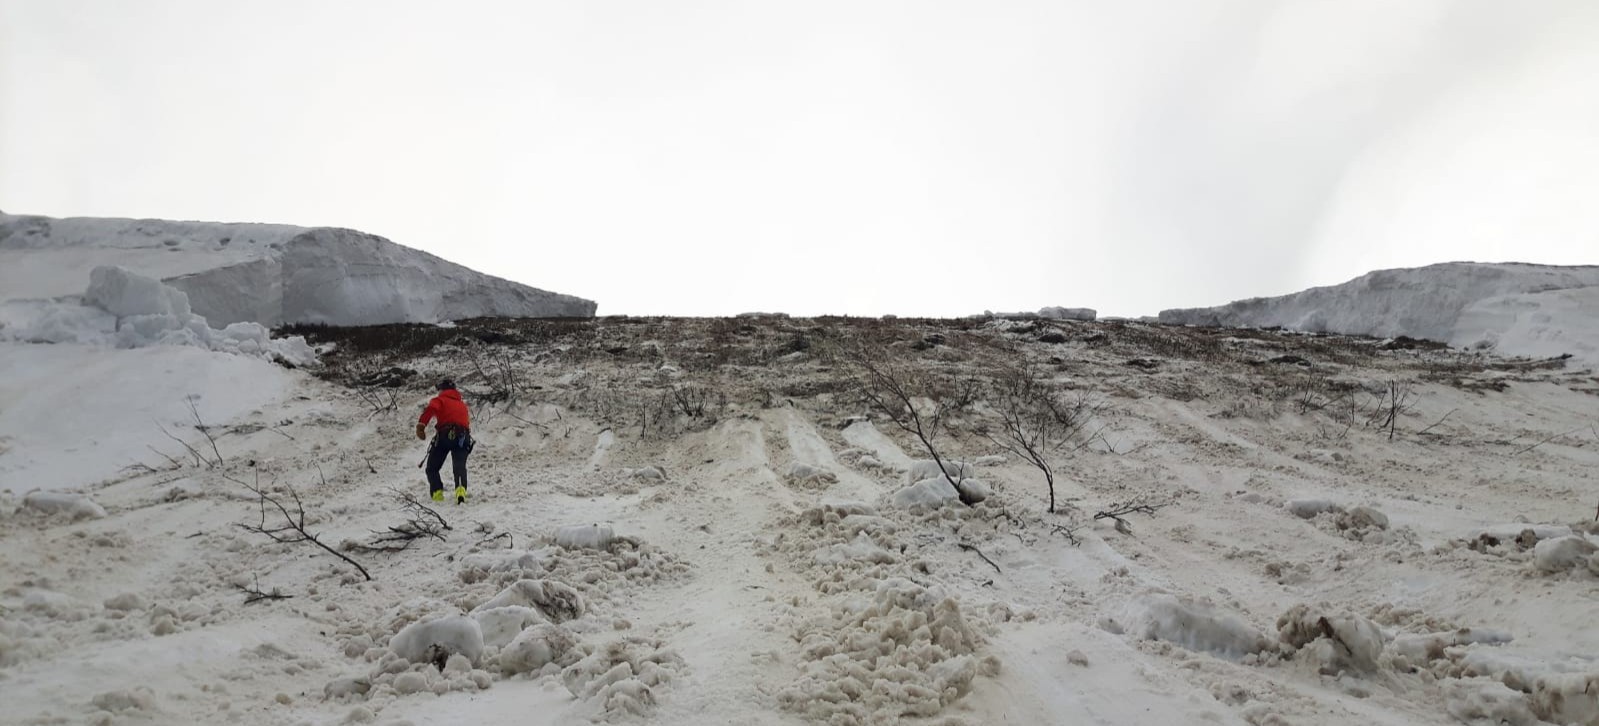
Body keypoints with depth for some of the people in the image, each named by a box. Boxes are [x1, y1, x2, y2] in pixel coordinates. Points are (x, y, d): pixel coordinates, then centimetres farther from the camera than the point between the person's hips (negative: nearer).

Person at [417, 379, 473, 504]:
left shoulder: (440, 400, 16)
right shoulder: (462, 404, 33)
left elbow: (431, 409, -6)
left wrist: (421, 425, -15)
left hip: (444, 434, -3)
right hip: (462, 437, 3)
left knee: (432, 468, 11)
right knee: (460, 465, -11)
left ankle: (437, 493, -5)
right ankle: (461, 490, -38)